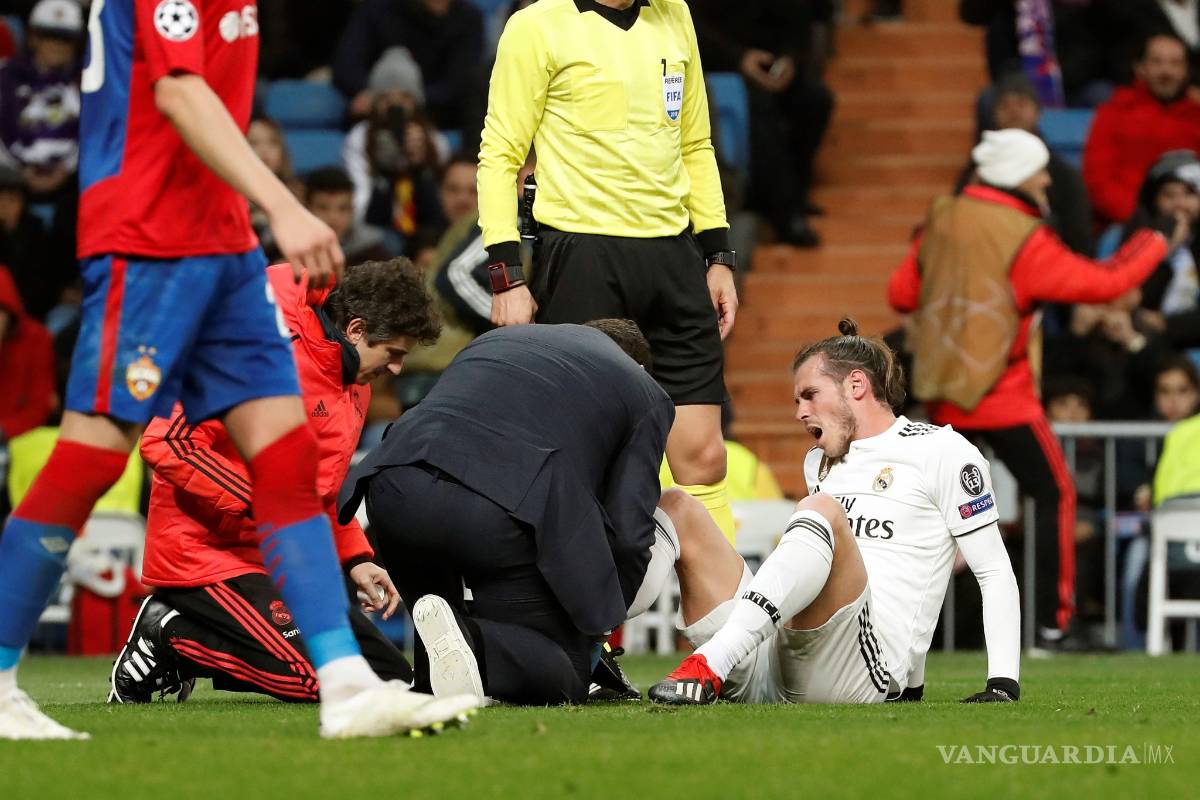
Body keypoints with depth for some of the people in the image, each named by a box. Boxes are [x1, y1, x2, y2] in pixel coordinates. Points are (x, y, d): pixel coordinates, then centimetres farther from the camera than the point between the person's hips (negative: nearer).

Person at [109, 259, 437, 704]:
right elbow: (166, 441, -25)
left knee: (393, 680, 4)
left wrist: (355, 559, 11)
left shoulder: (354, 380, 13)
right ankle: (167, 637, -4)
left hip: (279, 564, 10)